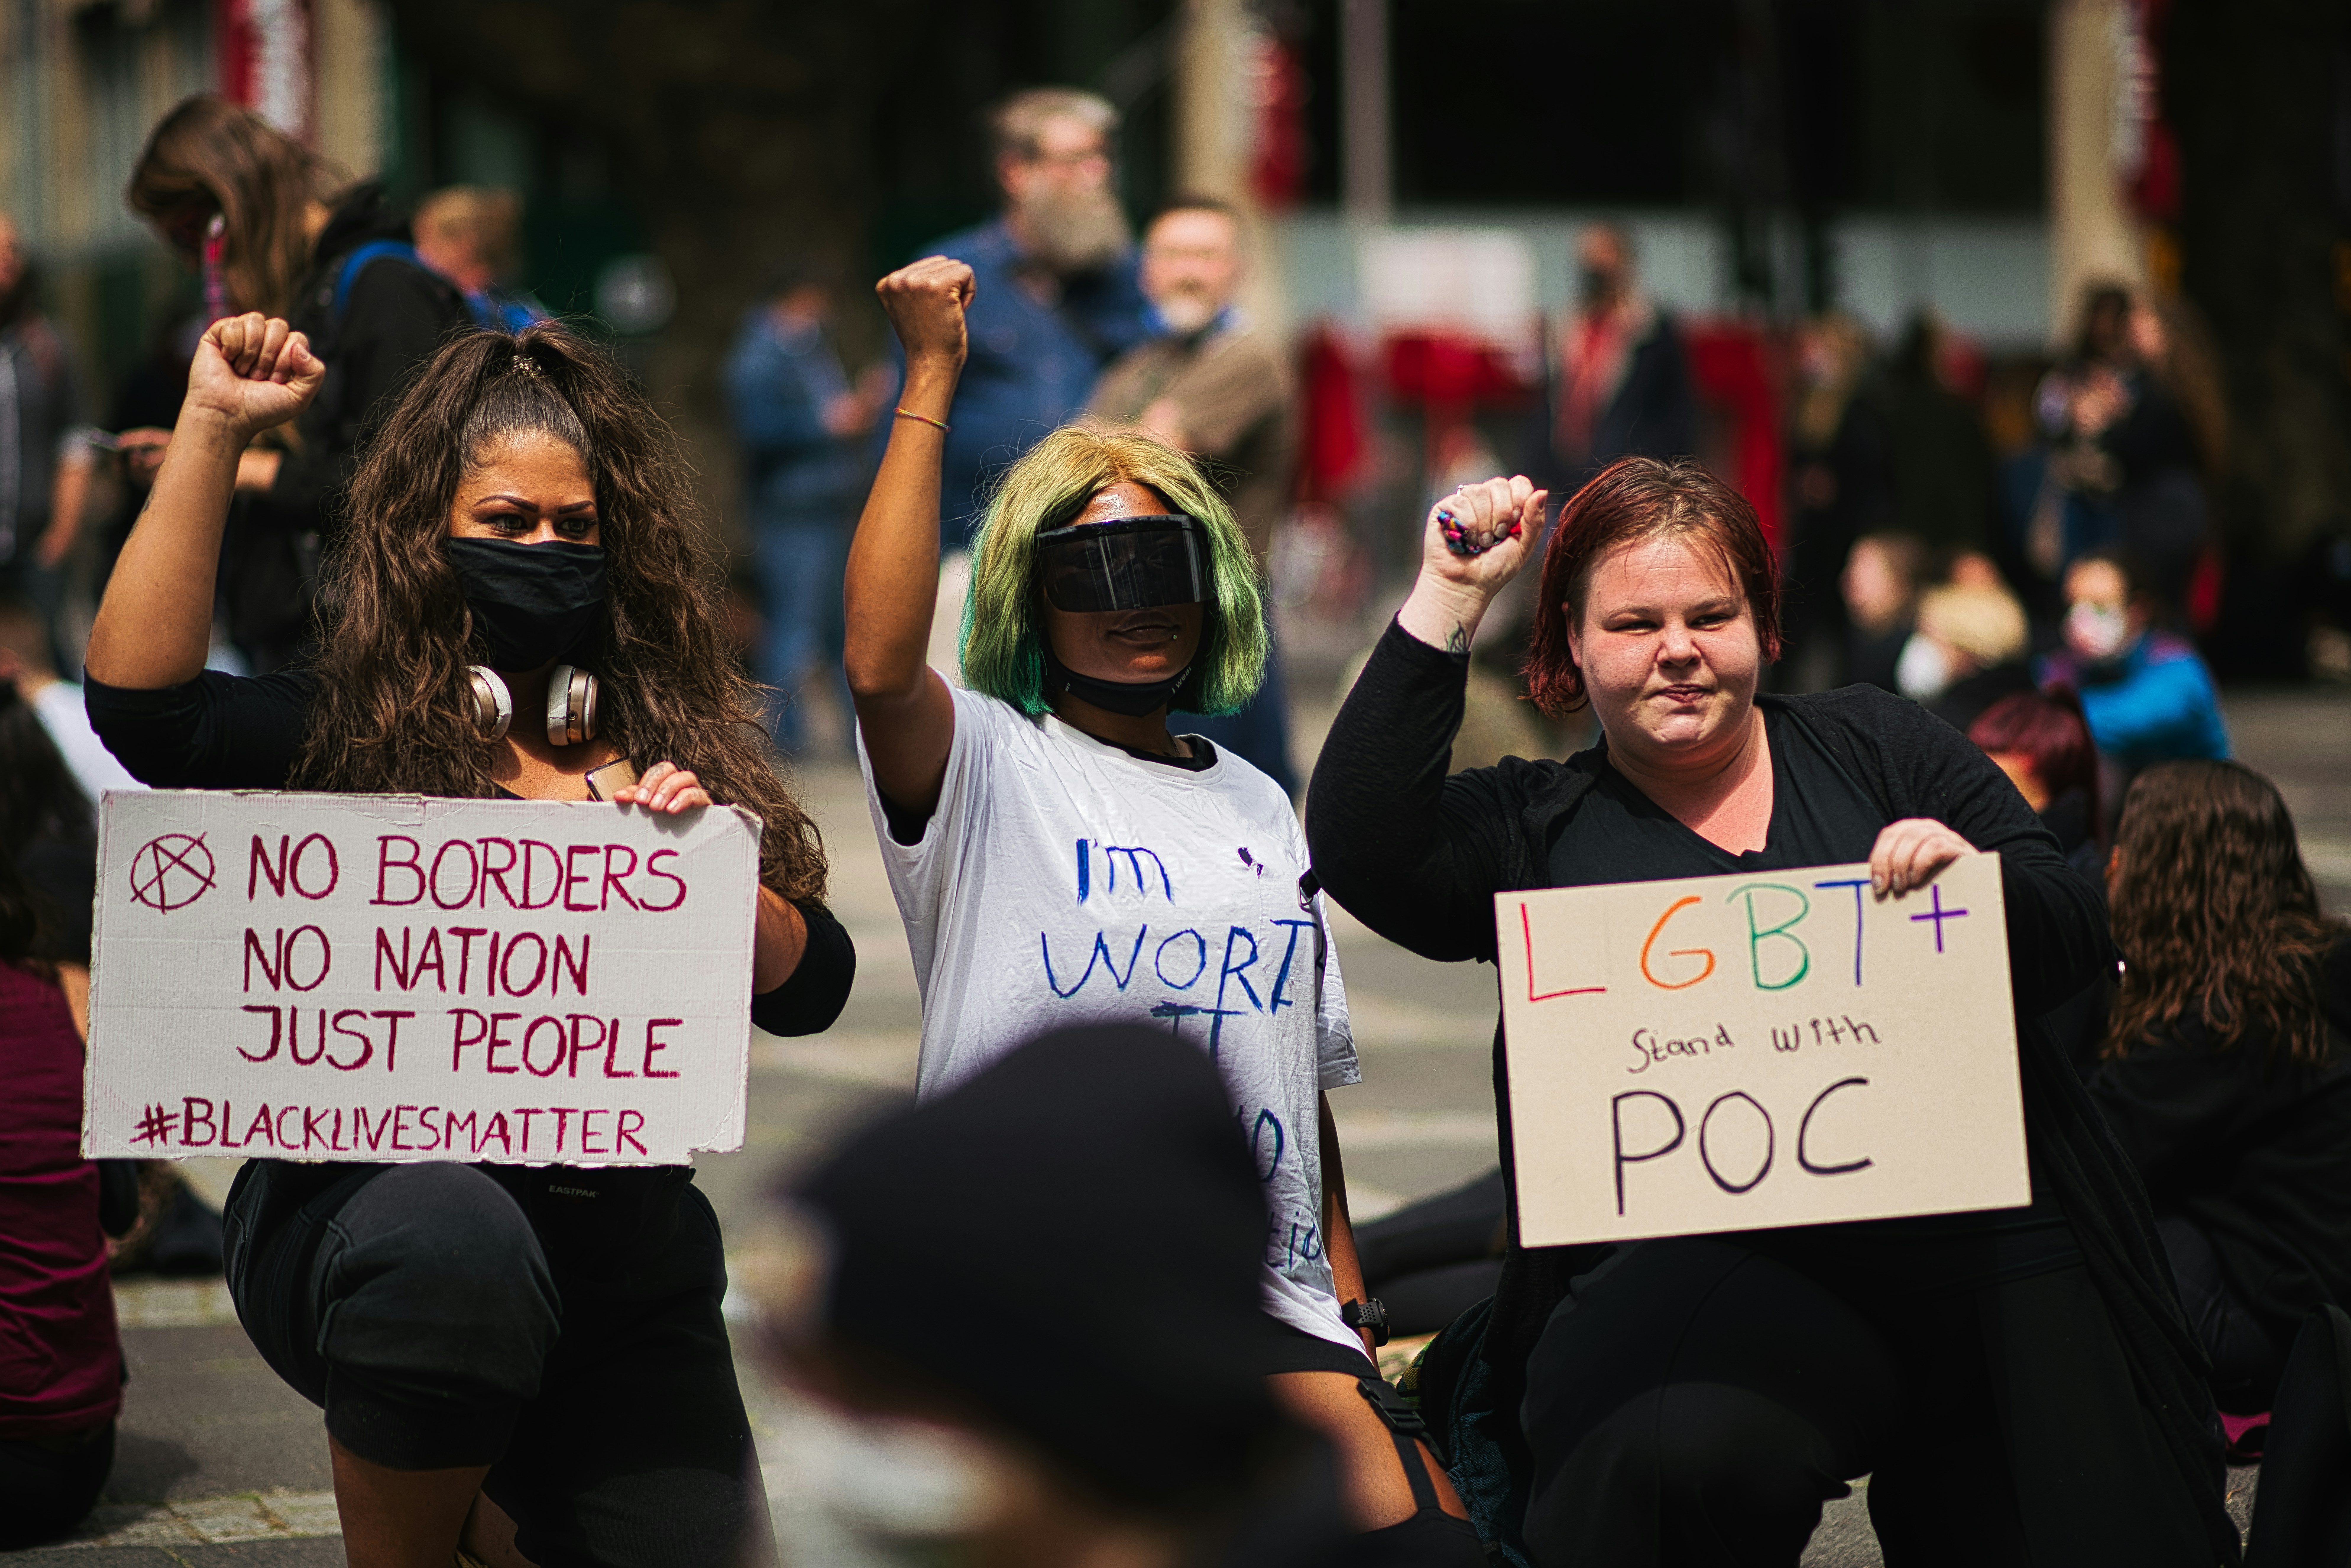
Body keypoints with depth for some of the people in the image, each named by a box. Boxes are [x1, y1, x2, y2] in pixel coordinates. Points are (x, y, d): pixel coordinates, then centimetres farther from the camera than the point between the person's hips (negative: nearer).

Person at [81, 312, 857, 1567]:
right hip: (361, 1205, -4)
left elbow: (809, 992, 7)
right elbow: (138, 703, -17)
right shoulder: (350, 732, 2)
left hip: (619, 1248, 4)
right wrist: (209, 430, -15)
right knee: (454, 1236, -38)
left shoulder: (673, 745, 12)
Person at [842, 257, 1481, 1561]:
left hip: (1265, 1300, 5)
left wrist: (1352, 1307, 19)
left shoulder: (1259, 808, 21)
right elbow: (879, 663, -21)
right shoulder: (985, 766, 3)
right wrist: (930, 379, -19)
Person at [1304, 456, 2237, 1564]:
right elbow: (1359, 850, -6)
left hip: (1992, 1256, 3)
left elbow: (2075, 936, 10)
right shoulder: (1540, 829, 12)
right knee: (1679, 1449, -35)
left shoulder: (1874, 744, 15)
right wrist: (1446, 601, -2)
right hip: (1721, 1269, -2)